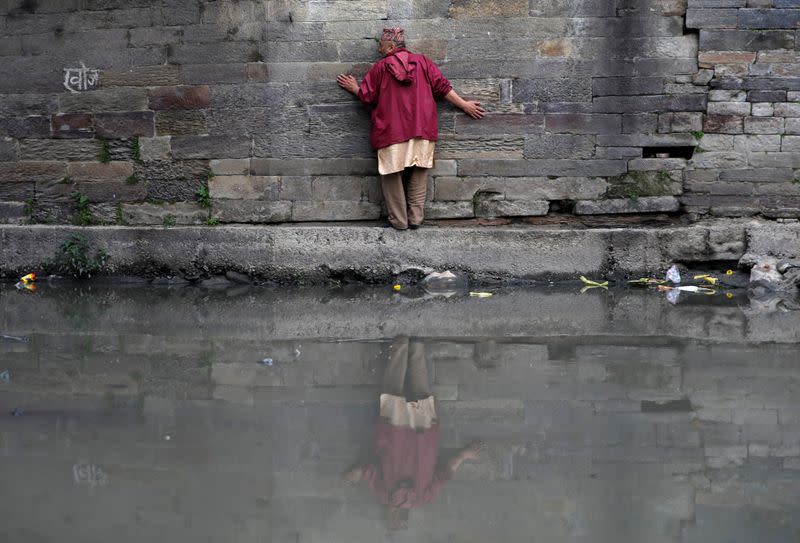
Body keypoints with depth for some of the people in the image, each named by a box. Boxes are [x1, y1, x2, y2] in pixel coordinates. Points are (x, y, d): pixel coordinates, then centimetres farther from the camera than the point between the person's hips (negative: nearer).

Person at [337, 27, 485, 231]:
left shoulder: (380, 67, 0)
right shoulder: (422, 62, 6)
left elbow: (367, 96, 6)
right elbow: (442, 87, 5)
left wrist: (354, 88, 26)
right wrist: (465, 105, 14)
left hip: (392, 130, -2)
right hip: (422, 129, 2)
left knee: (392, 175, 6)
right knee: (419, 173, 10)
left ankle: (399, 220, 5)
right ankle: (415, 218, 5)